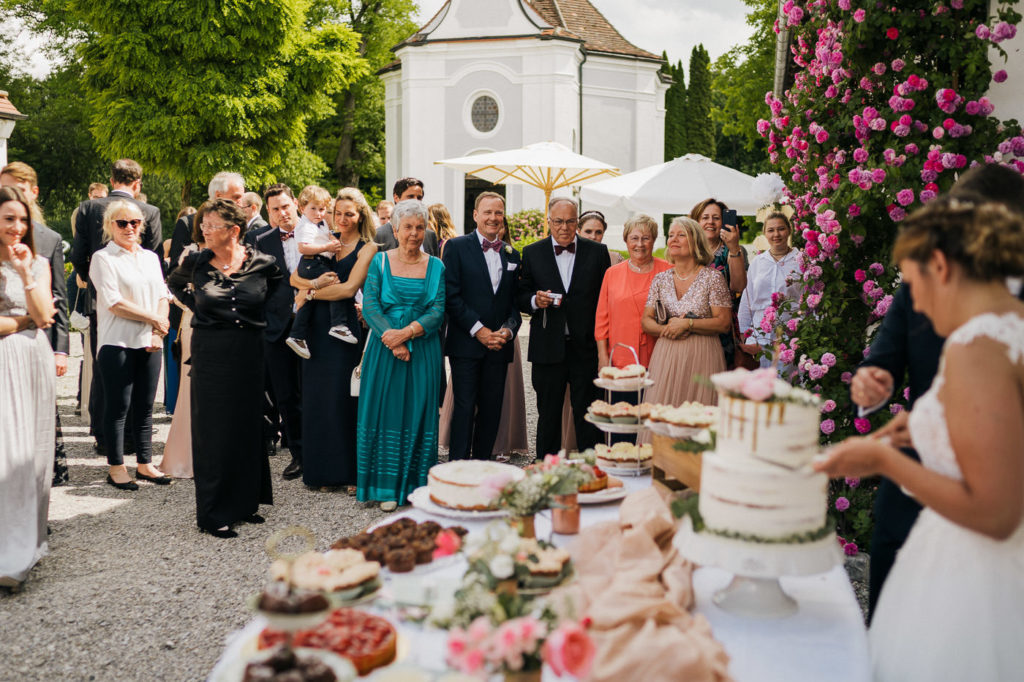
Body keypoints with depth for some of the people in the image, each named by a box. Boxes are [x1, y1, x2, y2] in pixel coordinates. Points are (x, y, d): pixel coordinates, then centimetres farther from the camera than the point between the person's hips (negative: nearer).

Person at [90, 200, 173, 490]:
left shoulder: (151, 257, 15)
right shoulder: (103, 258, -2)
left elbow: (163, 296, 10)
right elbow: (114, 302, -11)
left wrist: (158, 332, -5)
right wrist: (154, 319, -9)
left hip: (149, 344, 5)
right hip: (117, 343, -5)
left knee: (145, 406, 9)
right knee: (118, 406, 0)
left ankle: (144, 463, 18)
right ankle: (116, 468, 9)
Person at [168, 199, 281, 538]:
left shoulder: (262, 264, -5)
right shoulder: (196, 263, -2)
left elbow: (279, 289, 15)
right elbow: (175, 284, 19)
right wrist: (198, 307, 9)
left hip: (251, 354, 1)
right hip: (211, 354, -1)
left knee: (248, 427, 9)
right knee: (213, 430, 2)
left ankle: (244, 502, 24)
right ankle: (213, 513, 10)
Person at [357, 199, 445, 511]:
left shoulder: (436, 267, 5)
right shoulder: (380, 262, 3)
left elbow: (438, 310, -3)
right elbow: (370, 306, -5)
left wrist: (407, 332, -18)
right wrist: (392, 340, -17)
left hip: (423, 349, 1)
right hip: (384, 347, -1)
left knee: (419, 412, 4)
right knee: (385, 410, 1)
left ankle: (418, 486, 15)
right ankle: (388, 487, 11)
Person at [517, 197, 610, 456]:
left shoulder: (597, 252, 4)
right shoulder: (532, 253, 6)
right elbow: (521, 296, 9)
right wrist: (535, 300, -15)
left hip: (586, 347, -1)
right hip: (548, 348, 1)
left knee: (587, 414, 3)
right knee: (548, 414, 10)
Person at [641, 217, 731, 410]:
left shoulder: (713, 277, 0)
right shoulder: (660, 279, 11)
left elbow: (724, 323, -6)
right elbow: (646, 320, 10)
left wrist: (687, 324, -14)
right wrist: (665, 329, -9)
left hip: (701, 358, -3)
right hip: (665, 357, 3)